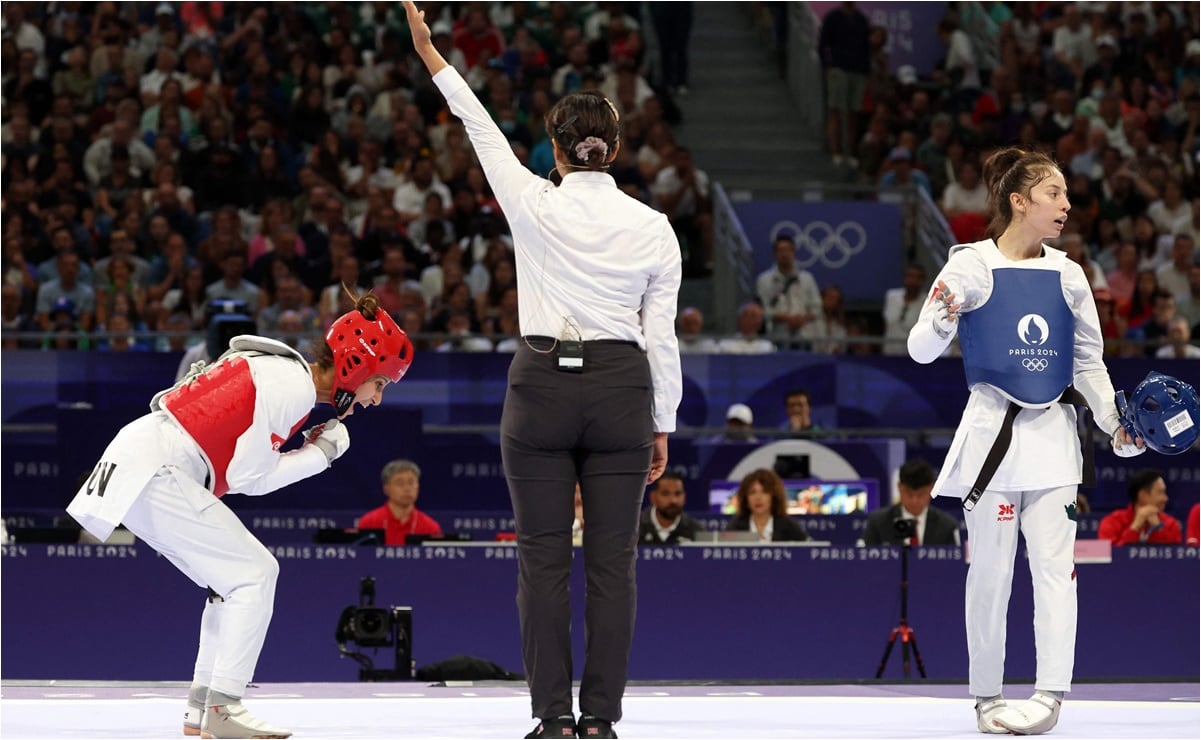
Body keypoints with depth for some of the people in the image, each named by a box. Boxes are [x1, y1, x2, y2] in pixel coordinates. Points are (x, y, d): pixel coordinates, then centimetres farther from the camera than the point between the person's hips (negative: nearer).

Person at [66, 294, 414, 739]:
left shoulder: (285, 371, 15)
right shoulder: (294, 387, -14)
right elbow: (247, 477, -13)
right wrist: (321, 453, -3)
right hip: (155, 473, -10)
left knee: (239, 576, 14)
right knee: (254, 575, -8)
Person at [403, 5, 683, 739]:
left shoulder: (534, 206, -4)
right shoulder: (652, 226, 0)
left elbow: (484, 129, 9)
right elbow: (663, 335, 2)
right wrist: (662, 425, 11)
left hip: (543, 384, -1)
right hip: (622, 390, 1)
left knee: (544, 560, 3)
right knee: (612, 562, 3)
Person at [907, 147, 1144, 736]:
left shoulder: (1067, 276, 7)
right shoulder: (972, 266, -5)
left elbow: (1088, 363, 16)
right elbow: (922, 352, -7)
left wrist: (1116, 424, 5)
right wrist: (941, 322, -29)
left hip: (1052, 432, 3)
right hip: (991, 430, -3)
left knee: (1055, 564, -7)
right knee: (991, 570, 3)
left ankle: (1050, 693, -11)